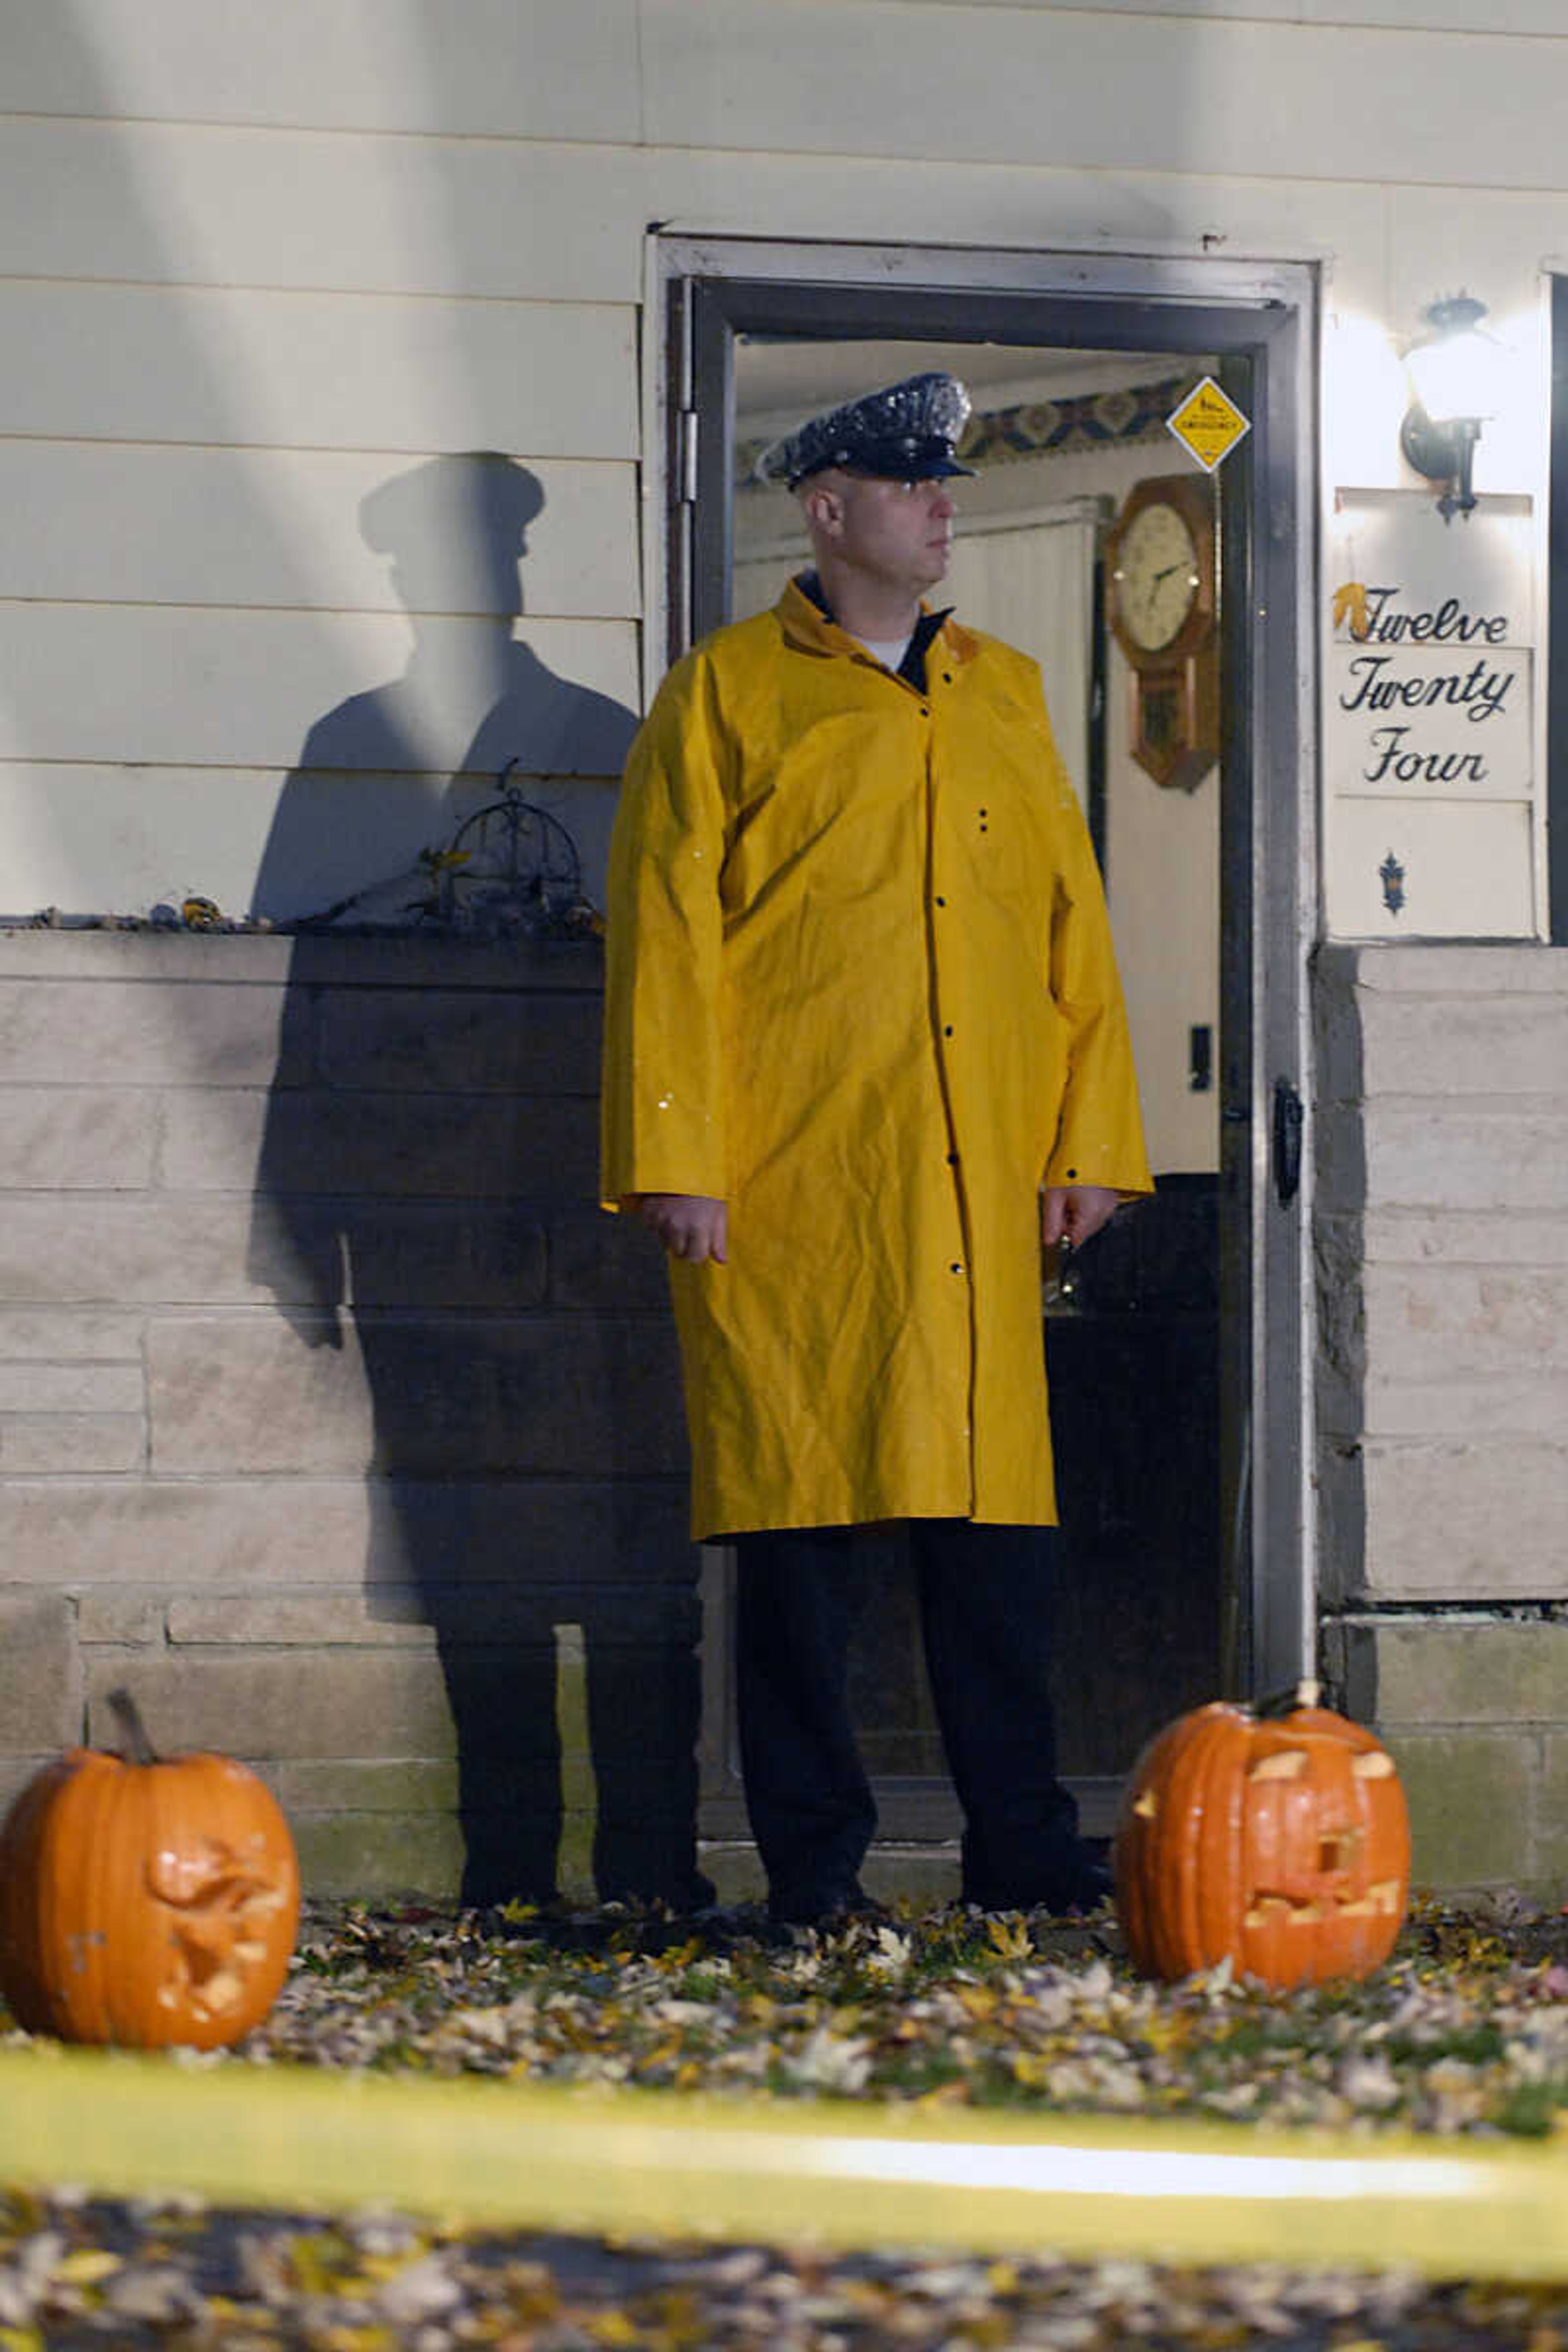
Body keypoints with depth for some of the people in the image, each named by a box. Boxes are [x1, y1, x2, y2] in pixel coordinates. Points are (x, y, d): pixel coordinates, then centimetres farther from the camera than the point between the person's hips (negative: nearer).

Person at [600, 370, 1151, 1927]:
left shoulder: (1005, 693, 18)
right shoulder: (728, 694, 5)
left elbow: (1073, 924, 17)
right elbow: (665, 937, -1)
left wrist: (1089, 1140, 9)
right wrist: (676, 1160, -8)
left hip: (977, 1186, 4)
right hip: (787, 1184, -4)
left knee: (996, 1498, 2)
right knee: (799, 1508, -1)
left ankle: (1022, 1851, 8)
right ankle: (813, 1864, 5)